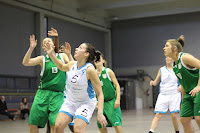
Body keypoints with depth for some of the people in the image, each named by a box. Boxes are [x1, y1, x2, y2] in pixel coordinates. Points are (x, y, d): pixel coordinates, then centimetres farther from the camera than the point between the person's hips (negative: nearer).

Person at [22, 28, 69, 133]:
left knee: (55, 124, -13)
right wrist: (31, 48, -15)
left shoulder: (62, 56, 13)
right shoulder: (42, 59, 9)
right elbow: (25, 63, -4)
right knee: (33, 124, -3)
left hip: (58, 94, -1)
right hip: (43, 93, 1)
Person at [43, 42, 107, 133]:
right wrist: (51, 54, 10)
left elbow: (99, 93, -20)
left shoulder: (89, 69, -22)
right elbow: (62, 67, 23)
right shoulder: (72, 65, -4)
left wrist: (100, 113, -30)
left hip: (85, 103, -6)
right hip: (70, 102, 6)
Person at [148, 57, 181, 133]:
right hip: (163, 95, 2)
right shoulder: (161, 70, 11)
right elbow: (156, 82, 16)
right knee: (158, 115, -7)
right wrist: (153, 82, -7)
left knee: (173, 115, -8)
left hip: (174, 94, -2)